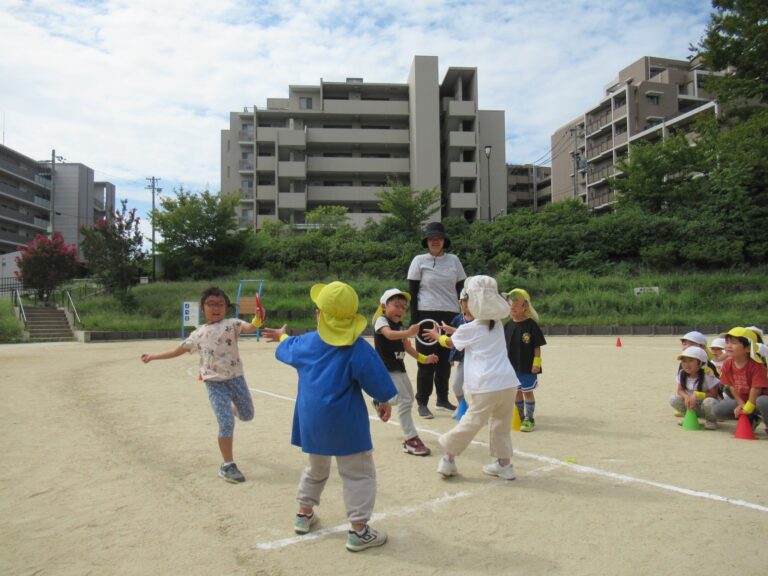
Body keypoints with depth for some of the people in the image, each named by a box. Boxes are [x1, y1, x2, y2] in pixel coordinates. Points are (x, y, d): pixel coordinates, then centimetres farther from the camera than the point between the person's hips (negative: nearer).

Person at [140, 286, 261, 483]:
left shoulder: (231, 324, -3)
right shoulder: (198, 334, 8)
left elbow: (248, 328, -24)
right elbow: (179, 350, 20)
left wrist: (256, 322, -48)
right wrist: (153, 356, 23)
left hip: (236, 378, 0)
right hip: (215, 383, 0)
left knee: (247, 415, 15)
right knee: (226, 423, -9)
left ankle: (232, 406, 50)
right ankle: (227, 465, 4)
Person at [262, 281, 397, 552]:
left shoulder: (307, 342, 1)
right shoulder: (358, 349, -16)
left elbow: (287, 349, 24)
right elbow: (376, 381, -14)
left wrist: (282, 337, 46)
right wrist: (384, 403, 5)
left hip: (311, 421, 6)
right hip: (345, 423, -6)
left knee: (315, 468, 27)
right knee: (359, 473, 5)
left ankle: (304, 514, 39)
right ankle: (358, 531, 5)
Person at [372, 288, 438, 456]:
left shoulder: (400, 326, 14)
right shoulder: (381, 320, -12)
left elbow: (407, 347, 15)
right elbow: (390, 335, -33)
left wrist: (423, 358, 4)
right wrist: (408, 333, -44)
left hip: (399, 367, 9)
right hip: (387, 369, -9)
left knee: (408, 399, 18)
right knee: (405, 400, -16)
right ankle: (411, 440, -12)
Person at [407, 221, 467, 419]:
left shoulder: (453, 260, 8)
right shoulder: (419, 261, 0)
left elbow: (460, 290, 11)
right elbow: (412, 293, -1)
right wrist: (414, 321, -7)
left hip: (450, 315, 3)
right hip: (427, 315, -3)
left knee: (445, 360, 9)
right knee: (427, 361, 0)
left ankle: (442, 399, 22)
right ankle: (422, 403, 7)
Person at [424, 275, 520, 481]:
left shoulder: (468, 329, 0)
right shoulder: (497, 325, 16)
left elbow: (449, 343, 21)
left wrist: (436, 335, 42)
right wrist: (451, 329, 45)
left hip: (486, 387, -5)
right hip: (508, 383, 6)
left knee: (472, 422, 1)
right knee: (501, 425, 17)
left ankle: (448, 457, 11)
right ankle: (504, 463, 23)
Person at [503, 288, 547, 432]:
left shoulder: (531, 325, -11)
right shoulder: (508, 326, 3)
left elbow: (537, 346, -9)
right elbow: (504, 345, 9)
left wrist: (537, 362, -14)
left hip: (528, 366, -5)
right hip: (511, 366, 5)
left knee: (527, 392, 3)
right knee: (516, 392, 14)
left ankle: (529, 418, 14)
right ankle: (519, 417, 28)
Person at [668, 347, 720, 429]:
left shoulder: (707, 374, -23)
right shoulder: (682, 374, -8)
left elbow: (714, 394, -20)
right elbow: (680, 390, -1)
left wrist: (697, 395, -31)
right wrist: (686, 396, -23)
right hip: (692, 404, 5)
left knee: (709, 402, -39)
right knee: (673, 400, -18)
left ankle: (711, 420, -4)